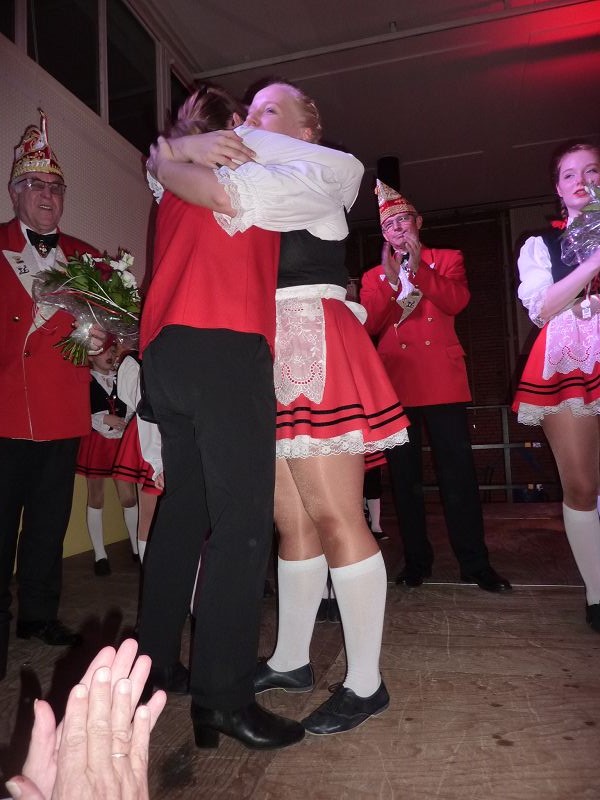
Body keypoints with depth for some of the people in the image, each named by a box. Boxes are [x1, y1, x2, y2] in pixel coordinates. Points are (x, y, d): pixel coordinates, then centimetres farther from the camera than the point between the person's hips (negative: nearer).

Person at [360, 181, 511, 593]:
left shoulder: (448, 259, 15)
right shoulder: (374, 276, 17)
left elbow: (457, 301, -5)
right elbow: (369, 325, 1)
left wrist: (418, 268, -11)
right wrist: (390, 279, -9)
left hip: (442, 380, -1)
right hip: (395, 384, 2)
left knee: (458, 473, -3)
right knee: (405, 477, 4)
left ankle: (475, 563, 7)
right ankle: (416, 561, 15)